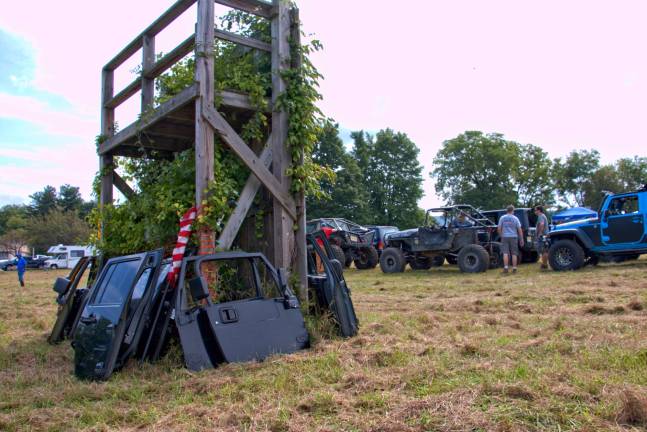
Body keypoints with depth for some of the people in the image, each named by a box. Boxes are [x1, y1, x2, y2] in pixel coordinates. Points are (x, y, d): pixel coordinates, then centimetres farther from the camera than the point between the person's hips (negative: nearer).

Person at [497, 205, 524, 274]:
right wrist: (521, 239, 4)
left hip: (505, 237, 0)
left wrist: (501, 236, 13)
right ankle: (514, 268, 8)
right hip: (513, 237, 0)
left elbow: (499, 228, -1)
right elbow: (519, 229, -1)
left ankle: (505, 268, -8)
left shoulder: (502, 218, 2)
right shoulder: (515, 218, 0)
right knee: (514, 253, 6)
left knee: (505, 253, -1)